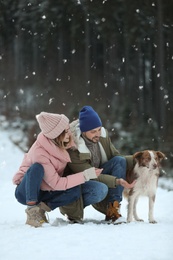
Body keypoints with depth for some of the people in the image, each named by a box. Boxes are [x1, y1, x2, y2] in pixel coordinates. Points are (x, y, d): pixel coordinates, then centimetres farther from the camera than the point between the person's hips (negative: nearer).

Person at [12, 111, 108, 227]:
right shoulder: (39, 154, -30)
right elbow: (57, 183, -26)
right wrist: (86, 175, -27)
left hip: (49, 191, 6)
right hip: (28, 191, -6)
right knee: (37, 167, -38)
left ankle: (44, 206, -13)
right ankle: (32, 208, -22)